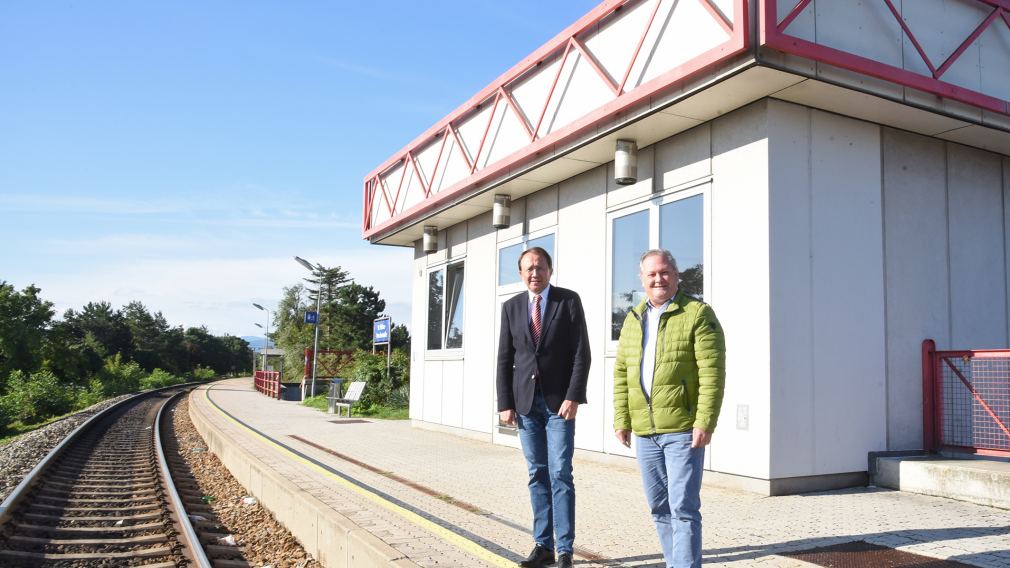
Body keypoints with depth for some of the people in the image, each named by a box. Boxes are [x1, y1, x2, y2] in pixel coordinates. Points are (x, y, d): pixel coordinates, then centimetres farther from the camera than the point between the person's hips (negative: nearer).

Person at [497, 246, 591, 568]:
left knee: (560, 475, -5)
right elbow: (504, 359, 7)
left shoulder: (569, 301, -2)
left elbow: (581, 353, -6)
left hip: (559, 401, -3)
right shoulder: (511, 307, 7)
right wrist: (505, 403, 1)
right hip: (526, 401, 3)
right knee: (537, 475, 8)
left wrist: (573, 396, -14)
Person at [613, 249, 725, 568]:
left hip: (683, 430, -6)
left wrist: (705, 422, -17)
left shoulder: (698, 314, -5)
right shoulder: (633, 319, 14)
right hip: (644, 432, 6)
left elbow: (712, 372, -11)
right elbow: (621, 372, 14)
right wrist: (621, 419, 7)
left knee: (683, 508, -7)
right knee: (659, 508, 15)